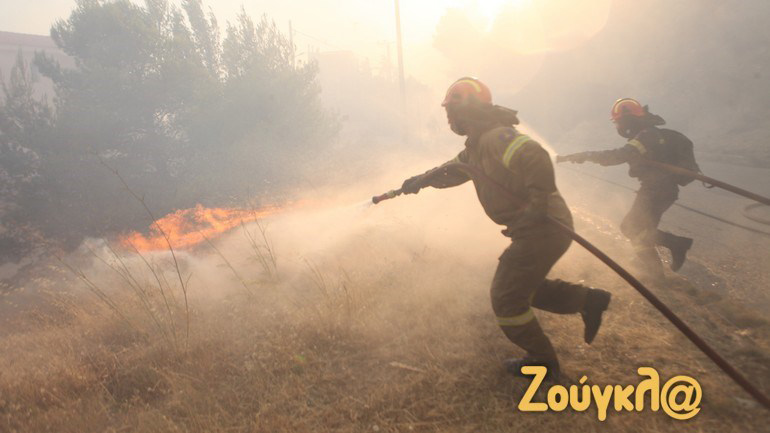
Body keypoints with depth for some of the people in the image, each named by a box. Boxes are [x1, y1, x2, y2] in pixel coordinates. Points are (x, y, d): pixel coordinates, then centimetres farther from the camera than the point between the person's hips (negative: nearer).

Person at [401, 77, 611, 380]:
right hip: (533, 228, 10)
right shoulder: (479, 142, 14)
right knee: (524, 285, 25)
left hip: (542, 229, -10)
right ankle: (588, 300, 23)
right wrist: (422, 180, 17)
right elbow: (456, 168, 27)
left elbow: (536, 160, -34)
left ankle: (542, 361, 18)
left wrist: (536, 208, -30)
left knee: (506, 298, 2)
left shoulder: (496, 137, -18)